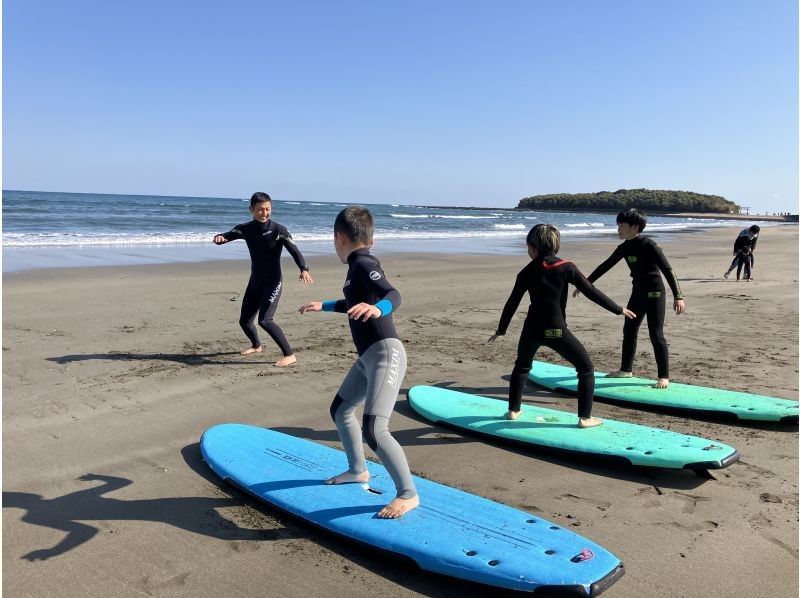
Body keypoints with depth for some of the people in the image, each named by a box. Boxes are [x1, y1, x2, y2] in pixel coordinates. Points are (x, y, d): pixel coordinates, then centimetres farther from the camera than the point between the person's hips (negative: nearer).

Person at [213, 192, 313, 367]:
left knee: (265, 320, -22)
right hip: (255, 281, 6)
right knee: (244, 320, 15)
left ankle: (289, 355, -14)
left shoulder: (278, 230, -14)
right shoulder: (246, 229, 0)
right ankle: (256, 345, 45)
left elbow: (294, 250, -22)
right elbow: (228, 236, -6)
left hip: (273, 281, -6)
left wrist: (304, 269, -40)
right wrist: (219, 238, -32)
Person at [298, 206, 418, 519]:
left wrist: (377, 309, -52)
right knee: (340, 409, 23)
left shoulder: (363, 264, -14)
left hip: (385, 354, -11)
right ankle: (358, 470, 39)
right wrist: (324, 306, 48)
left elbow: (394, 295, -30)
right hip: (368, 357, 11)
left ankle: (408, 494, -4)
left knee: (373, 430, -17)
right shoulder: (359, 266, 16)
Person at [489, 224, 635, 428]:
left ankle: (513, 410, 31)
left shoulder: (526, 273, 2)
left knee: (522, 366, 28)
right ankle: (585, 417, 7)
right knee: (586, 368, 11)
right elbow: (591, 292, -4)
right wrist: (619, 310, 7)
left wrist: (500, 330, 20)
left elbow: (512, 304, 8)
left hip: (532, 329, 3)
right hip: (556, 330, -3)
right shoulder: (566, 268, -5)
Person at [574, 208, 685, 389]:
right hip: (638, 292, 8)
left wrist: (678, 296, -25)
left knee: (656, 334, -9)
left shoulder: (648, 245, -18)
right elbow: (605, 266, 13)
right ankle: (626, 369, 28)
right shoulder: (624, 247, 4)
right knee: (629, 330, 14)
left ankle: (664, 376, -1)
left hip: (654, 293, -8)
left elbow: (667, 269, -20)